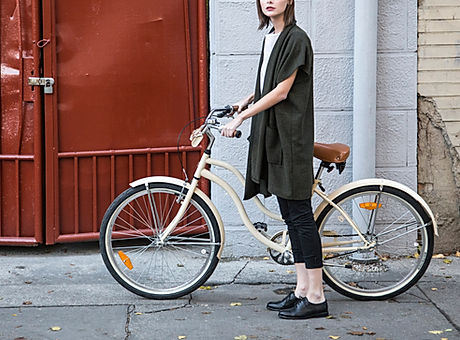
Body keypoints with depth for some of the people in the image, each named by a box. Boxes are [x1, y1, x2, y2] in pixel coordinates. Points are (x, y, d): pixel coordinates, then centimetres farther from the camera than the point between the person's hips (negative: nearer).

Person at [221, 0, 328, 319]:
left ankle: (316, 297, -3)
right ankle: (302, 289, 17)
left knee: (300, 214, -7)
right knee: (290, 215, 11)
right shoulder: (270, 39, 16)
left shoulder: (296, 39, -11)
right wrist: (248, 100, 11)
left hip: (291, 138, -9)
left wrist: (241, 117, -13)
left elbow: (281, 92, -15)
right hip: (272, 137, 9)